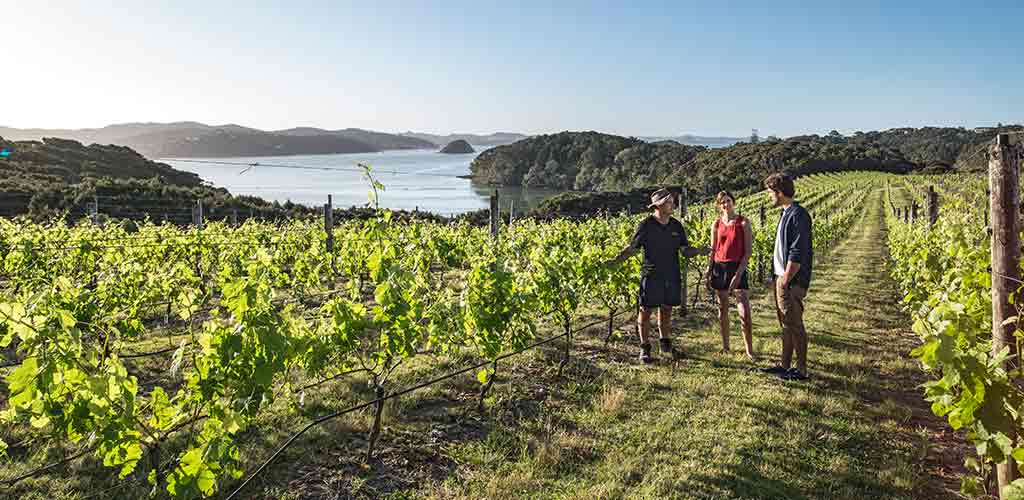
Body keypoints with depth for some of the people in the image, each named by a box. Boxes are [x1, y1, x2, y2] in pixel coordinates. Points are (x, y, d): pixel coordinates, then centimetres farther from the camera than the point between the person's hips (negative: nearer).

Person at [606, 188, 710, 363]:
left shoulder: (677, 226, 7)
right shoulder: (646, 225, -6)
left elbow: (685, 250, 9)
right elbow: (632, 248, -4)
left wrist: (699, 251, -12)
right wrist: (616, 260, -18)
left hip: (672, 276, 4)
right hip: (651, 276, -4)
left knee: (666, 310, 14)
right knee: (646, 311, 1)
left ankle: (665, 343, 30)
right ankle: (644, 348, 12)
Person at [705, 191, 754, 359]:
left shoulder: (743, 222, -3)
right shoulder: (716, 224, 8)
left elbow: (749, 250, -6)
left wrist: (739, 273, -14)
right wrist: (708, 272, 7)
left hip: (737, 268, -3)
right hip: (719, 267, 4)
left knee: (744, 312, -10)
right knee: (722, 309, 10)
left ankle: (749, 350, 1)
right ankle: (725, 347, 22)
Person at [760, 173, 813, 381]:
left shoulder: (798, 215, -17)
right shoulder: (786, 213, 14)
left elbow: (797, 254, -21)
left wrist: (786, 280, -19)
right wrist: (781, 278, 14)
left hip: (792, 280, -10)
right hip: (782, 277, 10)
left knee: (794, 325, -2)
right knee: (786, 324, 16)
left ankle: (801, 370, 7)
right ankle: (784, 364, 26)